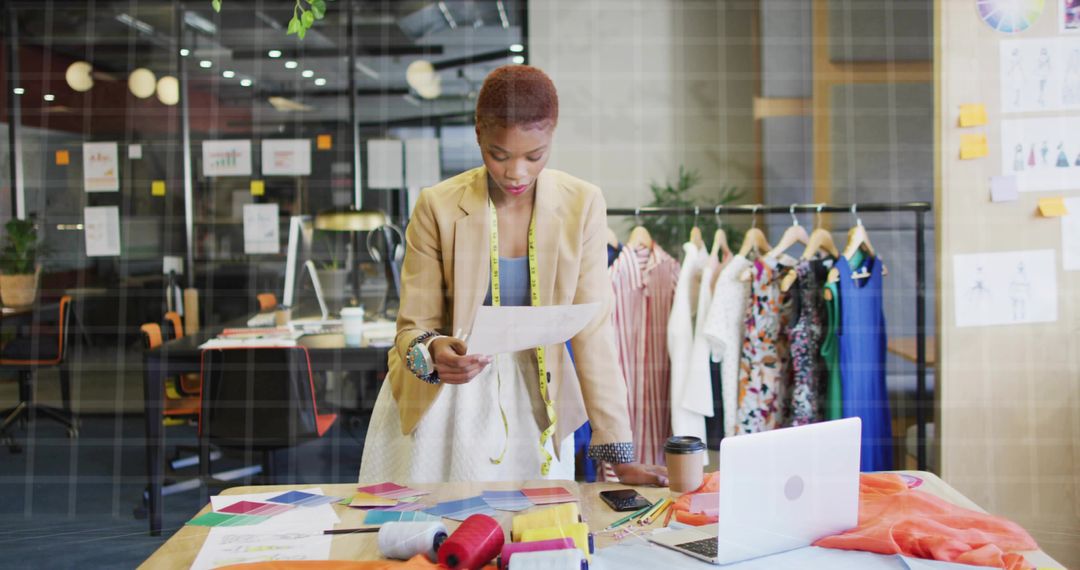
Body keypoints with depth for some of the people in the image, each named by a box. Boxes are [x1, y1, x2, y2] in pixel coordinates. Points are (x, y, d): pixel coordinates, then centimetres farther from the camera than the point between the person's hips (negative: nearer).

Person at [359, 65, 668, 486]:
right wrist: (433, 354, -33)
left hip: (534, 400, 1)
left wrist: (619, 455, -12)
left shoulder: (582, 205, -8)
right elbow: (413, 327, -8)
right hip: (443, 402, -1)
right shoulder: (437, 207, -12)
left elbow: (592, 331, -9)